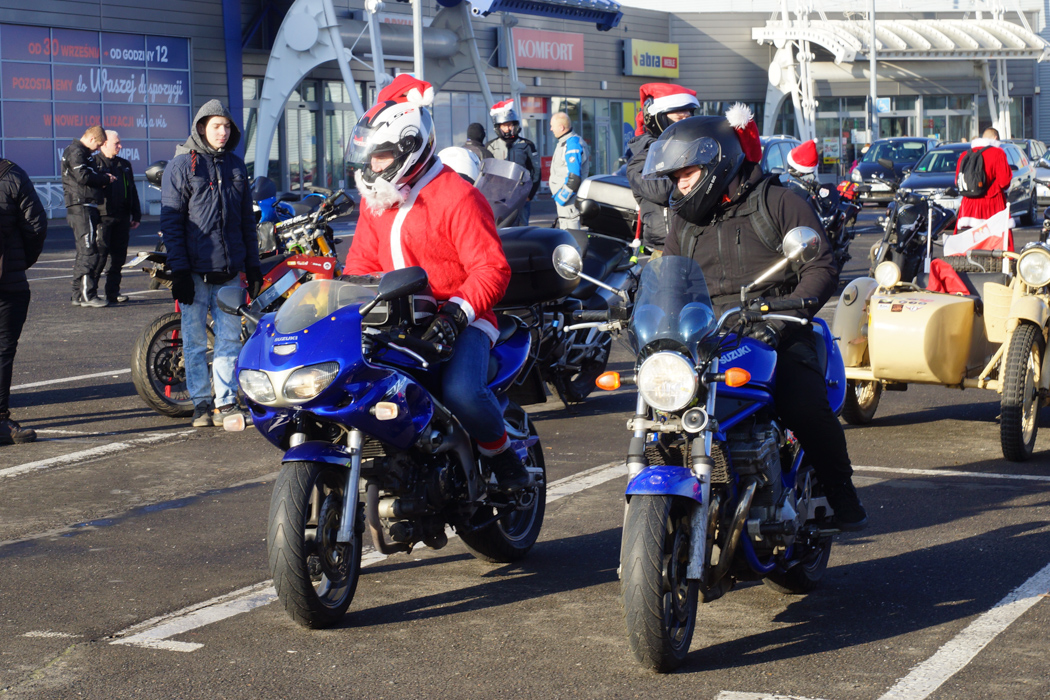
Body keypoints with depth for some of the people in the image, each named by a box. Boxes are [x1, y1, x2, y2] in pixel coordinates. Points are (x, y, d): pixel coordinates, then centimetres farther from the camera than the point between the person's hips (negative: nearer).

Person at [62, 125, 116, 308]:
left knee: (84, 252, 12)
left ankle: (78, 294, 16)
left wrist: (102, 178, 1)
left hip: (88, 207, 11)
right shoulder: (76, 152, -10)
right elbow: (83, 176, -21)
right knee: (89, 252, -12)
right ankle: (88, 295, -14)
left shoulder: (81, 153, 23)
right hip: (81, 206, -11)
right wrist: (106, 179, -8)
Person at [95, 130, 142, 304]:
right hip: (102, 216, -6)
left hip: (122, 218, 6)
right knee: (100, 253, -10)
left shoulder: (124, 164, 21)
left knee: (118, 255, 6)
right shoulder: (94, 162, 1)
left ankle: (113, 292, 12)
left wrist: (136, 215, 19)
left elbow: (132, 191, 22)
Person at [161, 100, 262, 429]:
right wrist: (179, 270, -11)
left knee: (229, 338, 3)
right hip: (195, 272, -4)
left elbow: (247, 220, 18)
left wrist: (253, 265, 13)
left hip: (230, 271, 4)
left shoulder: (236, 165, 14)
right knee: (195, 341, 1)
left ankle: (226, 402, 9)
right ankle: (201, 402, 9)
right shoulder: (182, 165, -1)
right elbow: (171, 222, -4)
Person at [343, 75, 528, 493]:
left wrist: (456, 312, -28)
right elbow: (362, 263, 19)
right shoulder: (375, 200, 14)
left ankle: (501, 455, -1)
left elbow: (492, 269, -15)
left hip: (459, 320, -7)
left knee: (461, 392, -33)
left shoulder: (457, 198, -11)